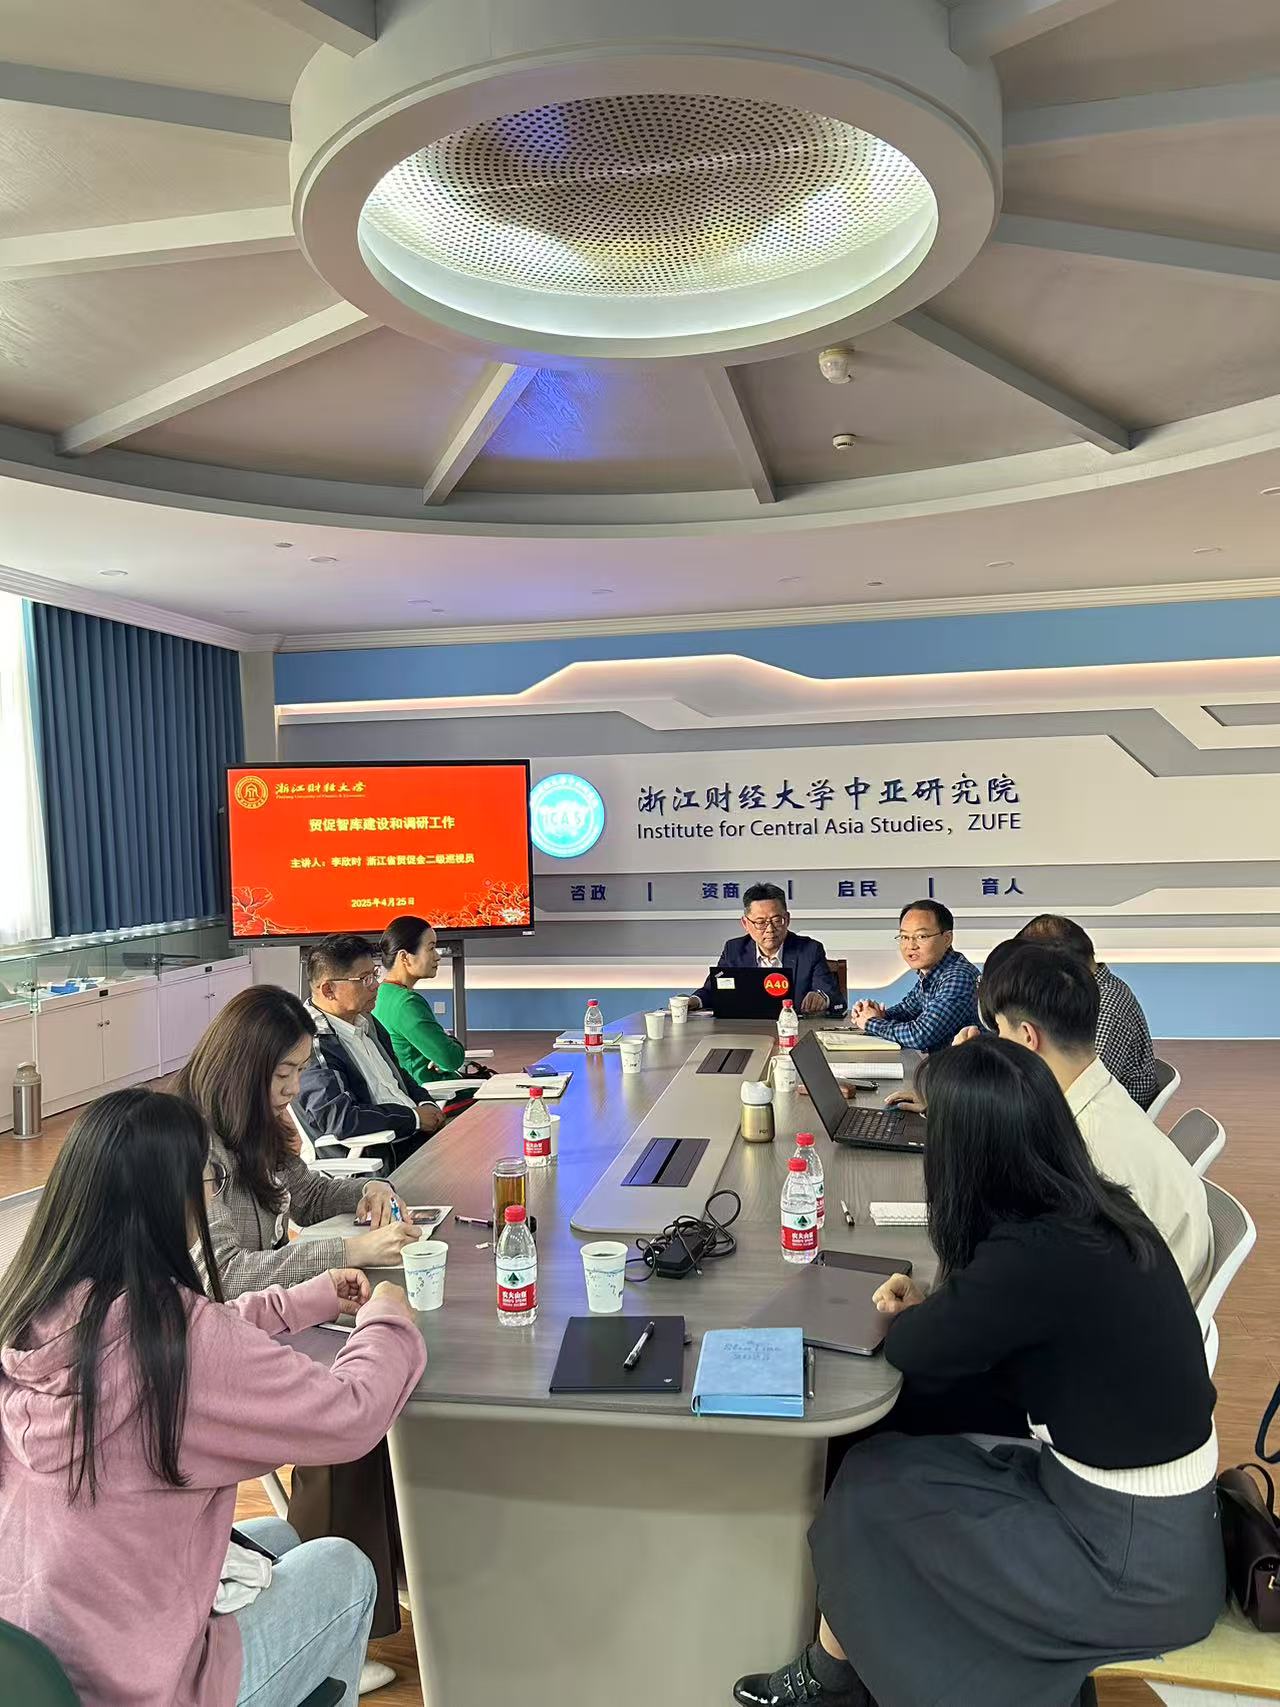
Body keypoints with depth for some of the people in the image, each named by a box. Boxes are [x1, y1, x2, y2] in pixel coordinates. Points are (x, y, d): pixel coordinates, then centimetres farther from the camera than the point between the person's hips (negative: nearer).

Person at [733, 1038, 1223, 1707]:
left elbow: (911, 1350, -14)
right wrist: (937, 1309, -1)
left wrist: (921, 1315, 5)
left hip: (1133, 1567, -7)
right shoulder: (1093, 1211, -4)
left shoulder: (1035, 1255, -31)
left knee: (869, 1498, 3)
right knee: (882, 1464, 8)